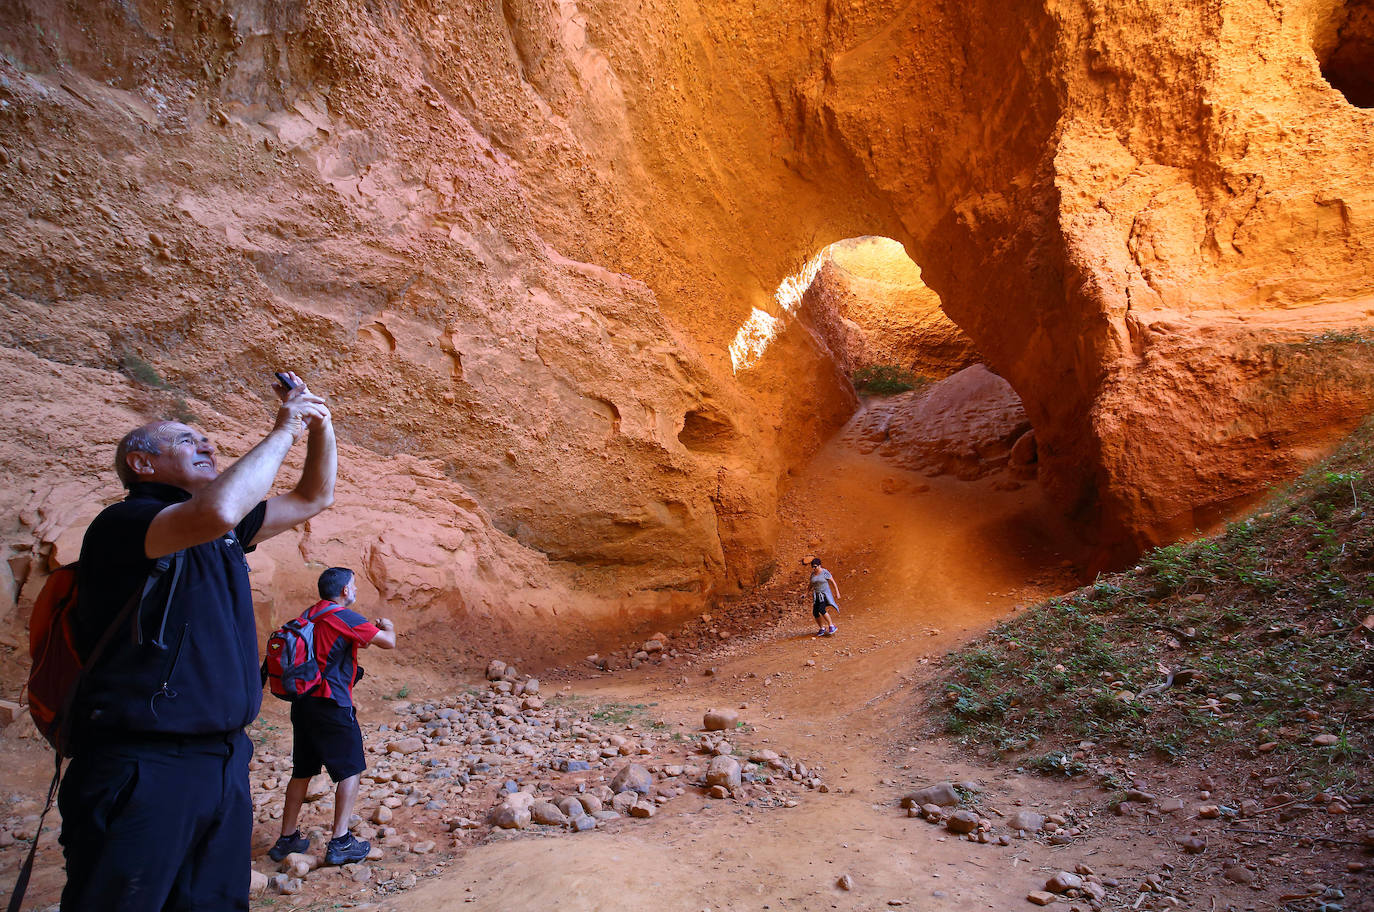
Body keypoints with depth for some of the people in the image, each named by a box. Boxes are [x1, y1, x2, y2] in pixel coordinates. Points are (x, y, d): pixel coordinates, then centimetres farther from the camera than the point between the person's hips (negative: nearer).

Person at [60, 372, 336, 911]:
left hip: (224, 762, 8)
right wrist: (283, 432, -17)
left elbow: (314, 498, 24)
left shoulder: (222, 536, 16)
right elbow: (216, 511, -30)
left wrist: (319, 426, 7)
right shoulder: (123, 523, -9)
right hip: (141, 768, -8)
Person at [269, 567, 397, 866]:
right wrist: (387, 627, 7)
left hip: (303, 703, 8)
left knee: (302, 771, 18)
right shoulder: (343, 617, -13)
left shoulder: (310, 615, 11)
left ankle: (287, 838, 27)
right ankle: (340, 843, 0)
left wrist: (358, 640, 23)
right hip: (331, 706, -8)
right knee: (350, 770, 2)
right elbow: (388, 642, -13)